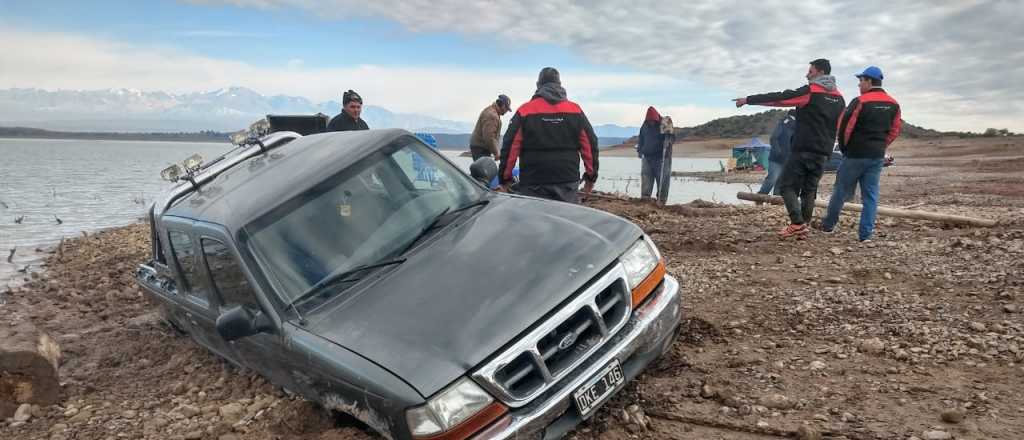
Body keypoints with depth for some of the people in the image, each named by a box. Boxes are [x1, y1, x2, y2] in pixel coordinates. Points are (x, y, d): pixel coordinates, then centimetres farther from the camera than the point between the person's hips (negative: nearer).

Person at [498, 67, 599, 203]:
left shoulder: (525, 111, 0)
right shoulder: (575, 110, 7)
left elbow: (510, 146, -2)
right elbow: (590, 144, 7)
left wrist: (505, 177, 6)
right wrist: (591, 176, 16)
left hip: (533, 184, -2)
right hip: (568, 182, 2)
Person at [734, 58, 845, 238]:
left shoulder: (809, 92, -7)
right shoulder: (839, 97, 14)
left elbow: (778, 98, -10)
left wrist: (748, 100, -6)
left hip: (802, 149, -6)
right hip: (822, 153, 6)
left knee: (787, 184, -1)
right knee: (809, 189, 10)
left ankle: (797, 223, -12)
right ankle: (803, 226, 8)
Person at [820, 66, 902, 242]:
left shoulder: (860, 102, -12)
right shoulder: (893, 105, 8)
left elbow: (845, 127, -12)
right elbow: (895, 130, 13)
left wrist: (843, 147, 2)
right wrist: (880, 146, 17)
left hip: (855, 154, -5)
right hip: (877, 156, 5)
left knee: (841, 190, 8)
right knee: (871, 195, 5)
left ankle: (828, 224, 19)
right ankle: (865, 233, 4)